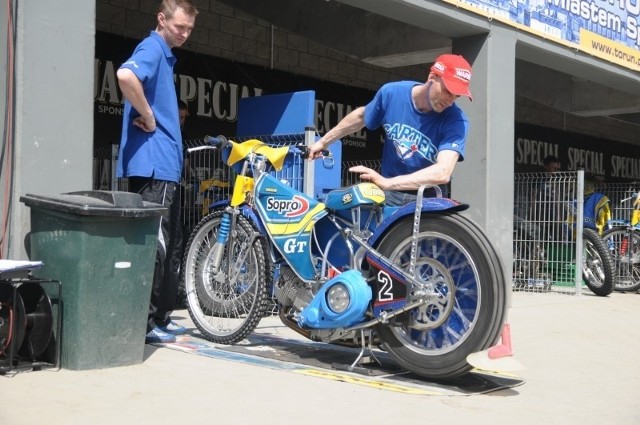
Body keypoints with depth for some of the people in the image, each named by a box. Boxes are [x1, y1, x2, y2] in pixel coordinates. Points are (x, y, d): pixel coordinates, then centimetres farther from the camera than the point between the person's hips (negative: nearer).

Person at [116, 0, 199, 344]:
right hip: (152, 164, -10)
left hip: (166, 166, 10)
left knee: (170, 246, 14)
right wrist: (148, 118, -21)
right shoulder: (152, 49, -10)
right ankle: (143, 323, -2)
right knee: (154, 246, -8)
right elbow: (125, 75, -32)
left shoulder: (166, 55, 20)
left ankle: (160, 316, 22)